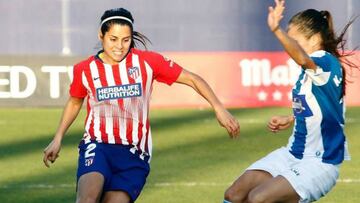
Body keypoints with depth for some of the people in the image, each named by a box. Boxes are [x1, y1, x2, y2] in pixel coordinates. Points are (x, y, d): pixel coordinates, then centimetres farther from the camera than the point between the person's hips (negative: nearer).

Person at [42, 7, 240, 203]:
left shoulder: (147, 62, -4)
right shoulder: (85, 69, 0)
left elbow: (192, 79, 1)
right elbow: (74, 102, 20)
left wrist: (219, 108, -8)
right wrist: (58, 138, 18)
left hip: (134, 154, 0)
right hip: (97, 146, 0)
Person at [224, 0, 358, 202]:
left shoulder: (328, 63, -18)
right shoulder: (310, 70, 10)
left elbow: (303, 59, -43)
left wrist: (277, 31, -56)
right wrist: (290, 120, 16)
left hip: (320, 163, -9)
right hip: (293, 154, 9)